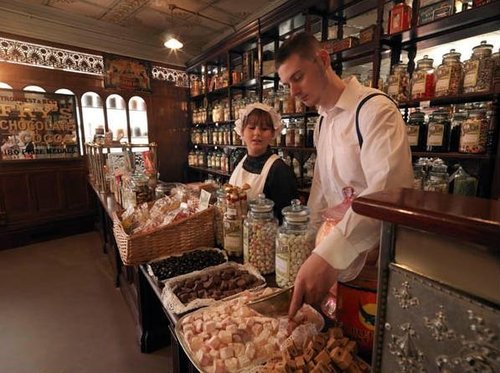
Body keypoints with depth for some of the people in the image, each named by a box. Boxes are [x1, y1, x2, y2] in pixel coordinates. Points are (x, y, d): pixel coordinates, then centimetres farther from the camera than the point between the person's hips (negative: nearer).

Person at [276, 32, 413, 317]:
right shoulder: (322, 122, 9)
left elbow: (389, 190, -34)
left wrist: (329, 254, -43)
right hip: (336, 258, 7)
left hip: (379, 256, -7)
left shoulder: (374, 109, -19)